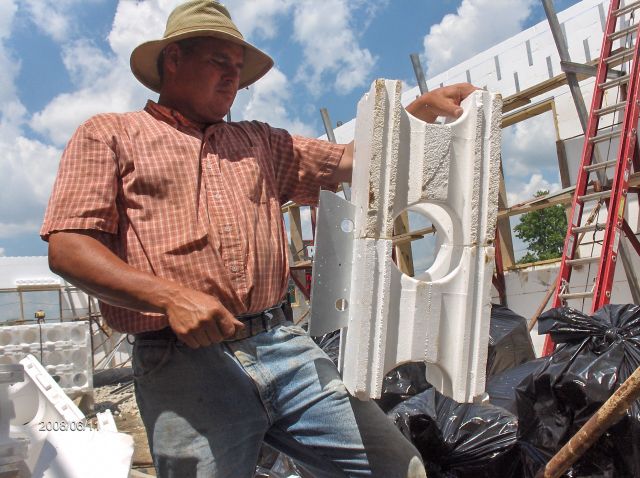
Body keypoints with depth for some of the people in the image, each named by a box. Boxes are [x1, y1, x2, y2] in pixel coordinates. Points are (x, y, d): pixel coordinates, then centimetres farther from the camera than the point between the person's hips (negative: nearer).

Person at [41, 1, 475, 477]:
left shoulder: (260, 142, 24)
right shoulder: (109, 134, 9)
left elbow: (348, 160, 21)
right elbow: (67, 248, -2)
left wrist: (422, 107, 8)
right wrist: (171, 297, -16)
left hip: (285, 346, 4)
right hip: (183, 362, -4)